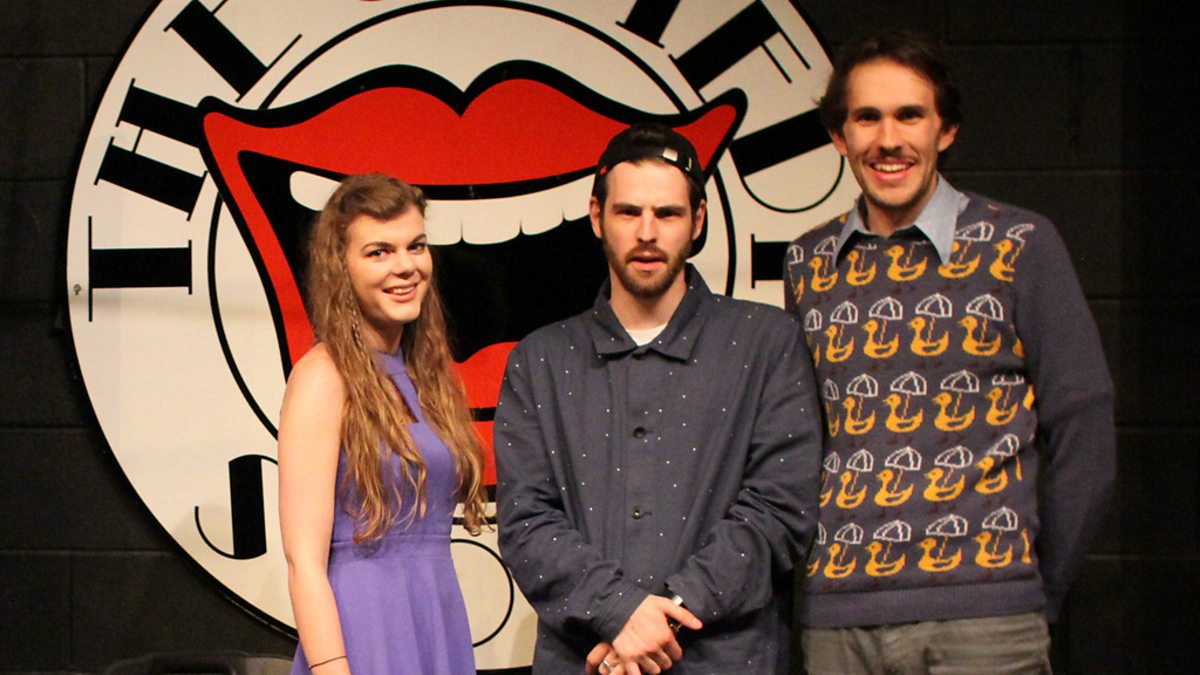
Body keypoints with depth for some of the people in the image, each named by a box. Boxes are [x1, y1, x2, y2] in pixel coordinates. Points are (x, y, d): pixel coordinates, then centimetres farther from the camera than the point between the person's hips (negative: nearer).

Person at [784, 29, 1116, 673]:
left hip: (982, 619, -3)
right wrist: (815, 567, 7)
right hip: (836, 620, 3)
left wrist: (1041, 589, 2)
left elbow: (1082, 428, 1)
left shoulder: (1018, 244, 1)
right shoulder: (808, 263, 10)